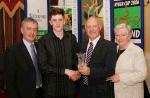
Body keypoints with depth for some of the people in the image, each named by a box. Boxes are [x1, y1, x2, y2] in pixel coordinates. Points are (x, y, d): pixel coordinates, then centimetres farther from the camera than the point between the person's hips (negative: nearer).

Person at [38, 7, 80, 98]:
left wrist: (77, 72, -5)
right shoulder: (44, 41, -6)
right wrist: (65, 71, -16)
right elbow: (43, 66, -11)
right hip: (51, 89, -3)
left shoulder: (72, 38, 4)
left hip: (69, 87, 3)